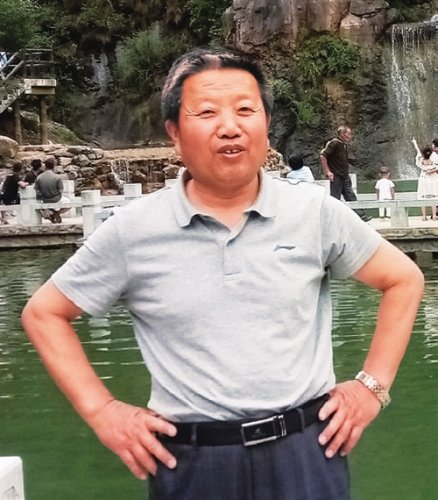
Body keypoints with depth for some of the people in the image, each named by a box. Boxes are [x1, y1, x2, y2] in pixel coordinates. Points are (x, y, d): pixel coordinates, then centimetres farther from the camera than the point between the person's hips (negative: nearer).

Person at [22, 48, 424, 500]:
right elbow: (43, 313, 5)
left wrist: (373, 386, 2)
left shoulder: (315, 212, -2)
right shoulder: (132, 231, -5)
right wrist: (100, 410, -2)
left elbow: (403, 280, 10)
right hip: (191, 462, 0)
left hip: (306, 452, 0)